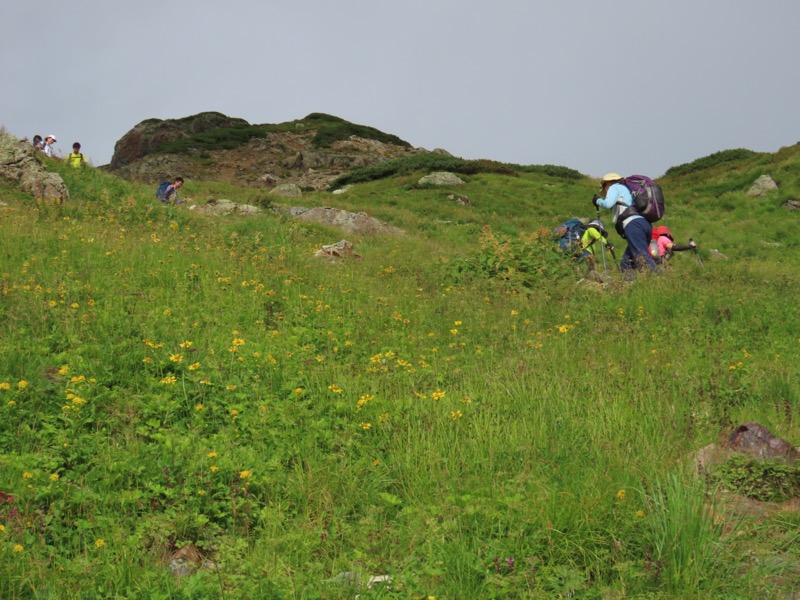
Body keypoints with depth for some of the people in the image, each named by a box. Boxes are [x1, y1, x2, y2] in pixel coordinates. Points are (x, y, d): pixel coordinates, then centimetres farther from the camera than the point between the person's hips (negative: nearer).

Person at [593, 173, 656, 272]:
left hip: (633, 224, -8)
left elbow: (608, 204, -4)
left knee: (643, 259, -20)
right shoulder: (627, 189, 38)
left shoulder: (615, 187, 15)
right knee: (626, 264, 9)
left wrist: (598, 200, 15)